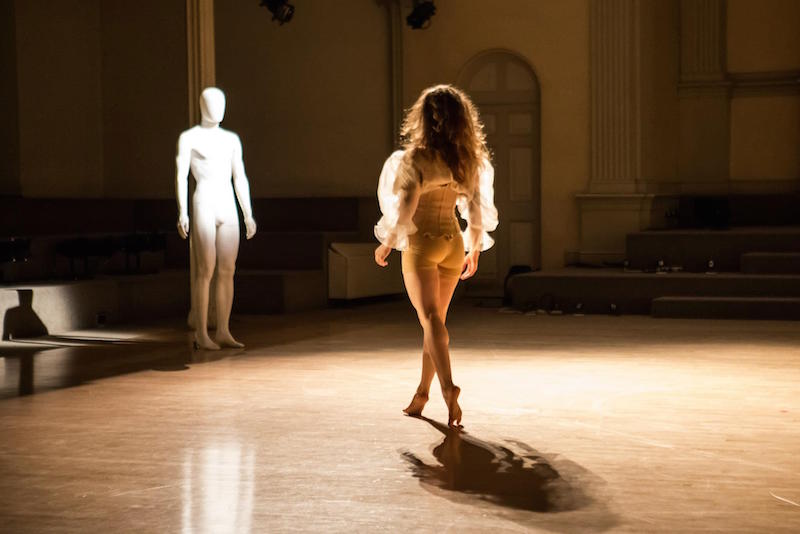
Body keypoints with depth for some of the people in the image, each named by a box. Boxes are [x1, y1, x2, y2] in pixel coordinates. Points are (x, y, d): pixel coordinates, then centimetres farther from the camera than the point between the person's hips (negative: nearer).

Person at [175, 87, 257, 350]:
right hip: (202, 206, -6)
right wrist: (182, 212, -18)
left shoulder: (232, 139, 16)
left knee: (227, 271, 3)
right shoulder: (188, 137, 0)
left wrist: (248, 214, 10)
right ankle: (201, 334, -4)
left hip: (228, 209, 6)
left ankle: (223, 332, 7)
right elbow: (181, 176, -7)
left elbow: (240, 178, 16)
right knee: (205, 271, -9)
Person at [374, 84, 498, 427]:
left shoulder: (417, 158, -13)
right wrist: (475, 250, 19)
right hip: (453, 242, 5)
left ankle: (448, 387, -28)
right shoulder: (469, 160, 2)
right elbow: (477, 209, 7)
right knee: (436, 320, 15)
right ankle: (422, 393, 25)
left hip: (422, 243, -5)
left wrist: (387, 244, -3)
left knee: (431, 319, -9)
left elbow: (406, 208, -16)